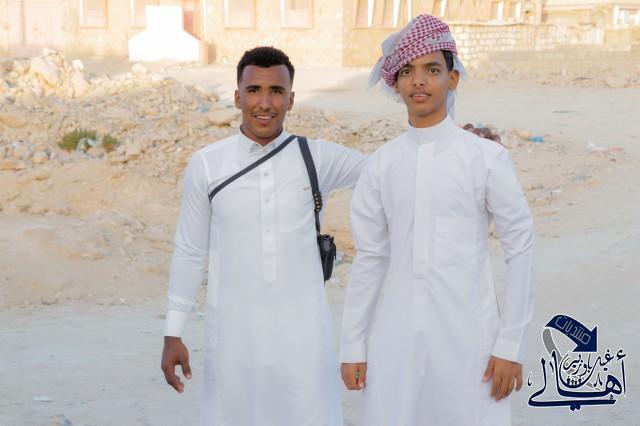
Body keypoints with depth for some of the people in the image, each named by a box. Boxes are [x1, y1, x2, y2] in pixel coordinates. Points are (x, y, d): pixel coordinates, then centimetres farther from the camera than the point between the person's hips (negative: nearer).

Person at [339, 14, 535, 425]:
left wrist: (510, 345, -5)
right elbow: (370, 258, 8)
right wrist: (353, 345, 9)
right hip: (395, 339, 3)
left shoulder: (487, 157, -6)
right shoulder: (381, 164, 4)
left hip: (467, 338, -3)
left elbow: (521, 248, -3)